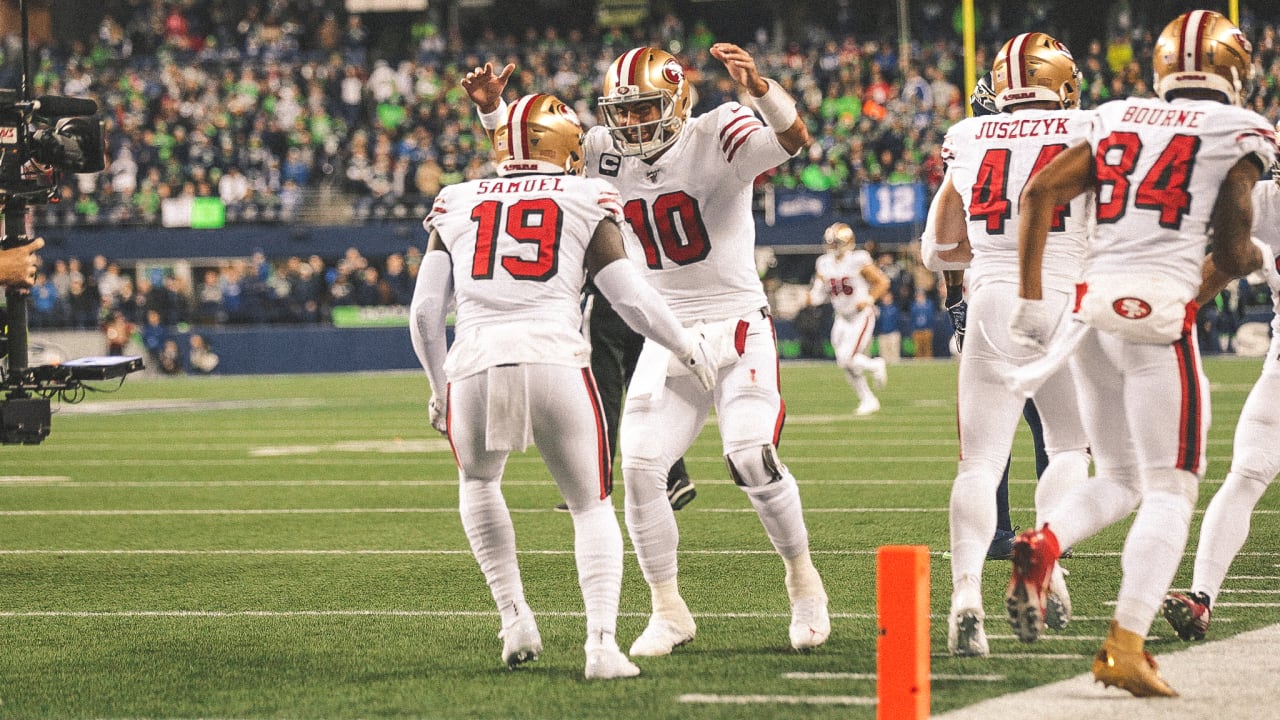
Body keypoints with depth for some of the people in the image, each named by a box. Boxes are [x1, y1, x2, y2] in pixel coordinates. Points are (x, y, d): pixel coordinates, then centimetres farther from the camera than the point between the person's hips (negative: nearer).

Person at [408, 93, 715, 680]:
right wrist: (686, 346, 26)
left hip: (475, 364, 2)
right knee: (591, 506, 15)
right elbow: (629, 297, 9)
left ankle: (515, 619, 21)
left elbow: (424, 311, 16)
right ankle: (602, 642, -4)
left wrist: (439, 384, 32)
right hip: (554, 360, -2)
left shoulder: (456, 204, 18)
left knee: (478, 481, 31)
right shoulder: (587, 200, 12)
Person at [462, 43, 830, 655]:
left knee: (752, 458, -20)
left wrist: (758, 87, -49)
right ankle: (668, 610, 7)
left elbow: (794, 140, -30)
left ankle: (803, 582, 4)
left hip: (736, 324, -5)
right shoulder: (607, 154, 2)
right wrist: (491, 108, -8)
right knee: (640, 467, -7)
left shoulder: (717, 138, -13)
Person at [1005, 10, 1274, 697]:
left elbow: (1040, 191, 7)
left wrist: (1031, 299, 8)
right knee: (1169, 492, 0)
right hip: (1161, 312, -5)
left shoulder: (1117, 122, 15)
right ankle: (1125, 646, -12)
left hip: (1093, 305, 5)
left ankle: (1040, 545, -10)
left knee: (1119, 479, 19)